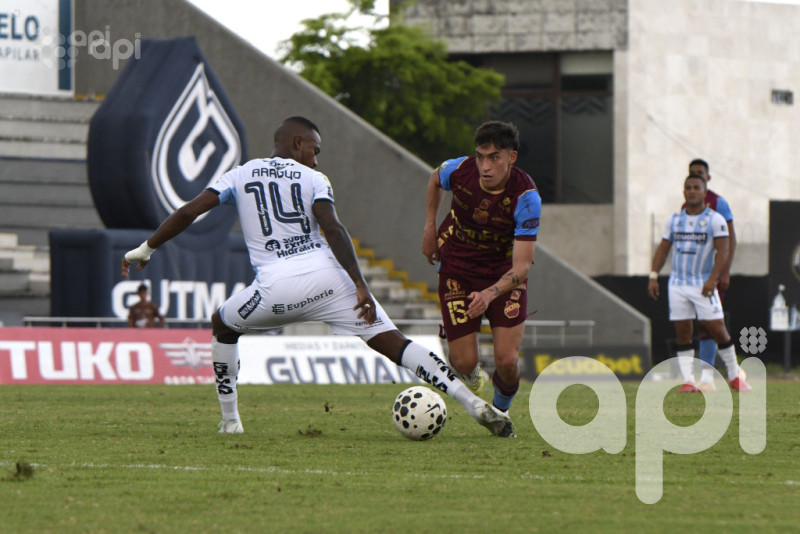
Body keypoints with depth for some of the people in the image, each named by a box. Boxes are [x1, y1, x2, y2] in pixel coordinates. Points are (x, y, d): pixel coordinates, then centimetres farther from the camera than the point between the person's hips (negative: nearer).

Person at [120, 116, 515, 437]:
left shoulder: (239, 176, 18)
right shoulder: (312, 179, 12)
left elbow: (189, 212, 12)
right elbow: (334, 230, -4)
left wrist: (145, 249, 22)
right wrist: (360, 287, -9)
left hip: (275, 286, 0)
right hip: (326, 277, 0)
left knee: (223, 326, 31)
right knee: (392, 343, -1)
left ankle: (230, 422, 26)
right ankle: (475, 405, -11)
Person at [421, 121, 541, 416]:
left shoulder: (526, 197, -27)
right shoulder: (459, 170, -20)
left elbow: (521, 266, -30)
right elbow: (435, 179, 10)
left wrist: (489, 294, -46)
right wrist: (430, 228, 8)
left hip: (505, 273, -1)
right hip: (457, 268, 1)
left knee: (506, 361, -15)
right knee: (464, 362, -6)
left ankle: (500, 411, 19)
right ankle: (471, 370, 34)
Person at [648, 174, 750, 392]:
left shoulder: (715, 220, -5)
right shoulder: (674, 220, 10)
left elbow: (722, 252, -11)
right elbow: (663, 249, 15)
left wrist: (712, 279, -22)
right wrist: (653, 276, 5)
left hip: (703, 285, -4)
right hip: (677, 283, 4)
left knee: (717, 329, -7)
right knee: (682, 333, -1)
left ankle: (734, 376, 6)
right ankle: (688, 380, 0)